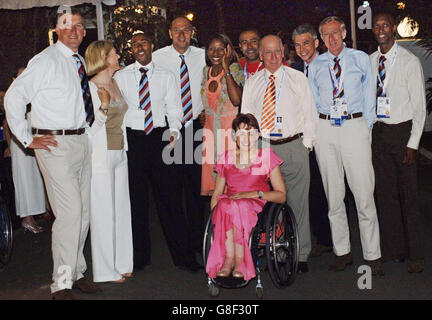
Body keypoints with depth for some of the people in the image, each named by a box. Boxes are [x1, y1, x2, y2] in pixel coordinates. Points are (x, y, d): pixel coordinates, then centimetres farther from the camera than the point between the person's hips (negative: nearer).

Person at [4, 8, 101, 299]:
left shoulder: (80, 63, 14)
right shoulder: (46, 61, -8)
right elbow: (14, 97, -12)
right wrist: (28, 139, -13)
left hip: (81, 141, 8)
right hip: (56, 144, -8)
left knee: (84, 212, 10)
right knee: (70, 212, -12)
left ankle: (76, 272, 24)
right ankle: (62, 283, -1)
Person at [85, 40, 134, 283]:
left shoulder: (115, 83, 12)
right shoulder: (91, 87, -12)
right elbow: (90, 127, -16)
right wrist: (103, 107, -28)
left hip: (120, 154, 8)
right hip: (101, 156, -8)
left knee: (121, 208, 11)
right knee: (104, 211, -2)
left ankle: (121, 263, 21)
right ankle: (106, 270, 9)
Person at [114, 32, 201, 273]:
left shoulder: (166, 76, 8)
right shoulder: (121, 77, 7)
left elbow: (174, 108, 6)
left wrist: (174, 130, -13)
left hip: (159, 137, 0)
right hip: (132, 138, 0)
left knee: (170, 195, -1)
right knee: (136, 198, 6)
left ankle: (183, 255, 7)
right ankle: (140, 256, 19)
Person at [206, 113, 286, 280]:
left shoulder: (267, 156, 6)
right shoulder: (226, 158, 13)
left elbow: (281, 195, 1)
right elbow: (216, 194, 16)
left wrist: (256, 193, -14)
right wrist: (213, 213, -4)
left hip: (256, 206, -2)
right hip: (228, 203, 2)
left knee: (241, 206, -37)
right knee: (225, 205, -35)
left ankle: (228, 261, -32)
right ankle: (238, 263, -34)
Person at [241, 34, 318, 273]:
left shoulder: (298, 79, 8)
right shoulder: (251, 84, 11)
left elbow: (309, 114, 7)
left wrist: (306, 144, 0)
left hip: (294, 147, -1)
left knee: (297, 202, 1)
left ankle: (300, 255, 11)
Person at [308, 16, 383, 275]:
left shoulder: (361, 59, 9)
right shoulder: (315, 65, 13)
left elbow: (369, 95, 8)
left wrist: (366, 128, 2)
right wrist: (315, 131, 6)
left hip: (355, 126, -2)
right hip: (325, 129, 2)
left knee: (364, 193, -6)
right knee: (334, 195, 6)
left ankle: (373, 256, 2)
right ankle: (342, 252, 16)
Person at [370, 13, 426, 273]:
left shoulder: (409, 61, -6)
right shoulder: (369, 61, 7)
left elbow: (420, 105, -6)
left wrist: (413, 143, -11)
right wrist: (367, 134, 6)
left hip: (403, 131, -4)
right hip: (378, 131, 5)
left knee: (409, 194, -1)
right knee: (385, 192, 9)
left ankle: (416, 254, 10)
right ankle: (393, 249, 21)